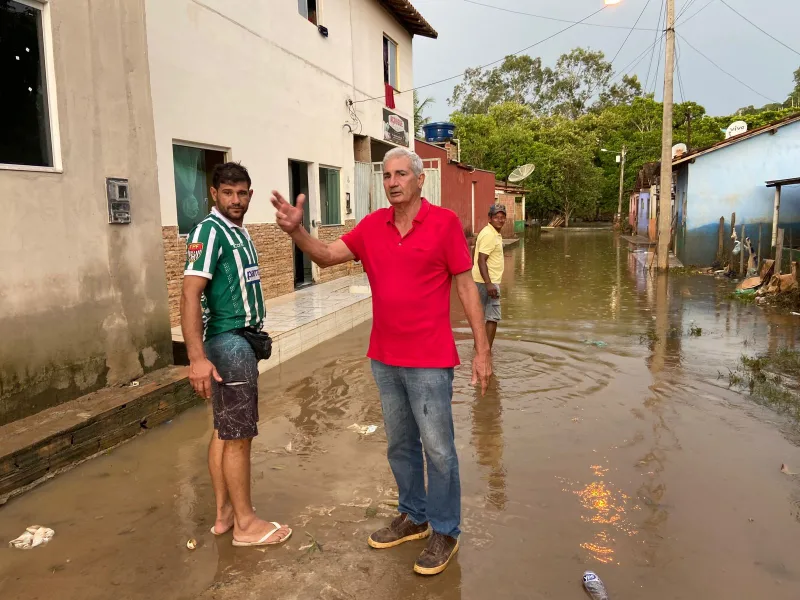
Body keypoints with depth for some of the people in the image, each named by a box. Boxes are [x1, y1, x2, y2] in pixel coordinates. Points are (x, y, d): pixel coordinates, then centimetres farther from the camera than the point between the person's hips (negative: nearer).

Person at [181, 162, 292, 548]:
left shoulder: (240, 233, 13)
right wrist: (197, 358, -29)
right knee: (238, 435, -1)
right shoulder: (209, 231, -14)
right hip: (228, 342, -9)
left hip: (242, 340, 9)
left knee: (224, 431, 14)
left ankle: (224, 513, 26)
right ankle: (245, 523, 11)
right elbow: (190, 295, -22)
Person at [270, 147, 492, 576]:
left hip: (429, 360, -5)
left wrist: (482, 349, -8)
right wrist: (296, 231, -20)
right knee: (399, 445, 18)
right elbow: (327, 256, 1)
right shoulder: (372, 226, 4)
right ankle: (413, 517, 37)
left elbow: (466, 286, -7)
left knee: (438, 449, 5)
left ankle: (445, 531, 23)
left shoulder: (445, 222, -9)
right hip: (384, 359, 5)